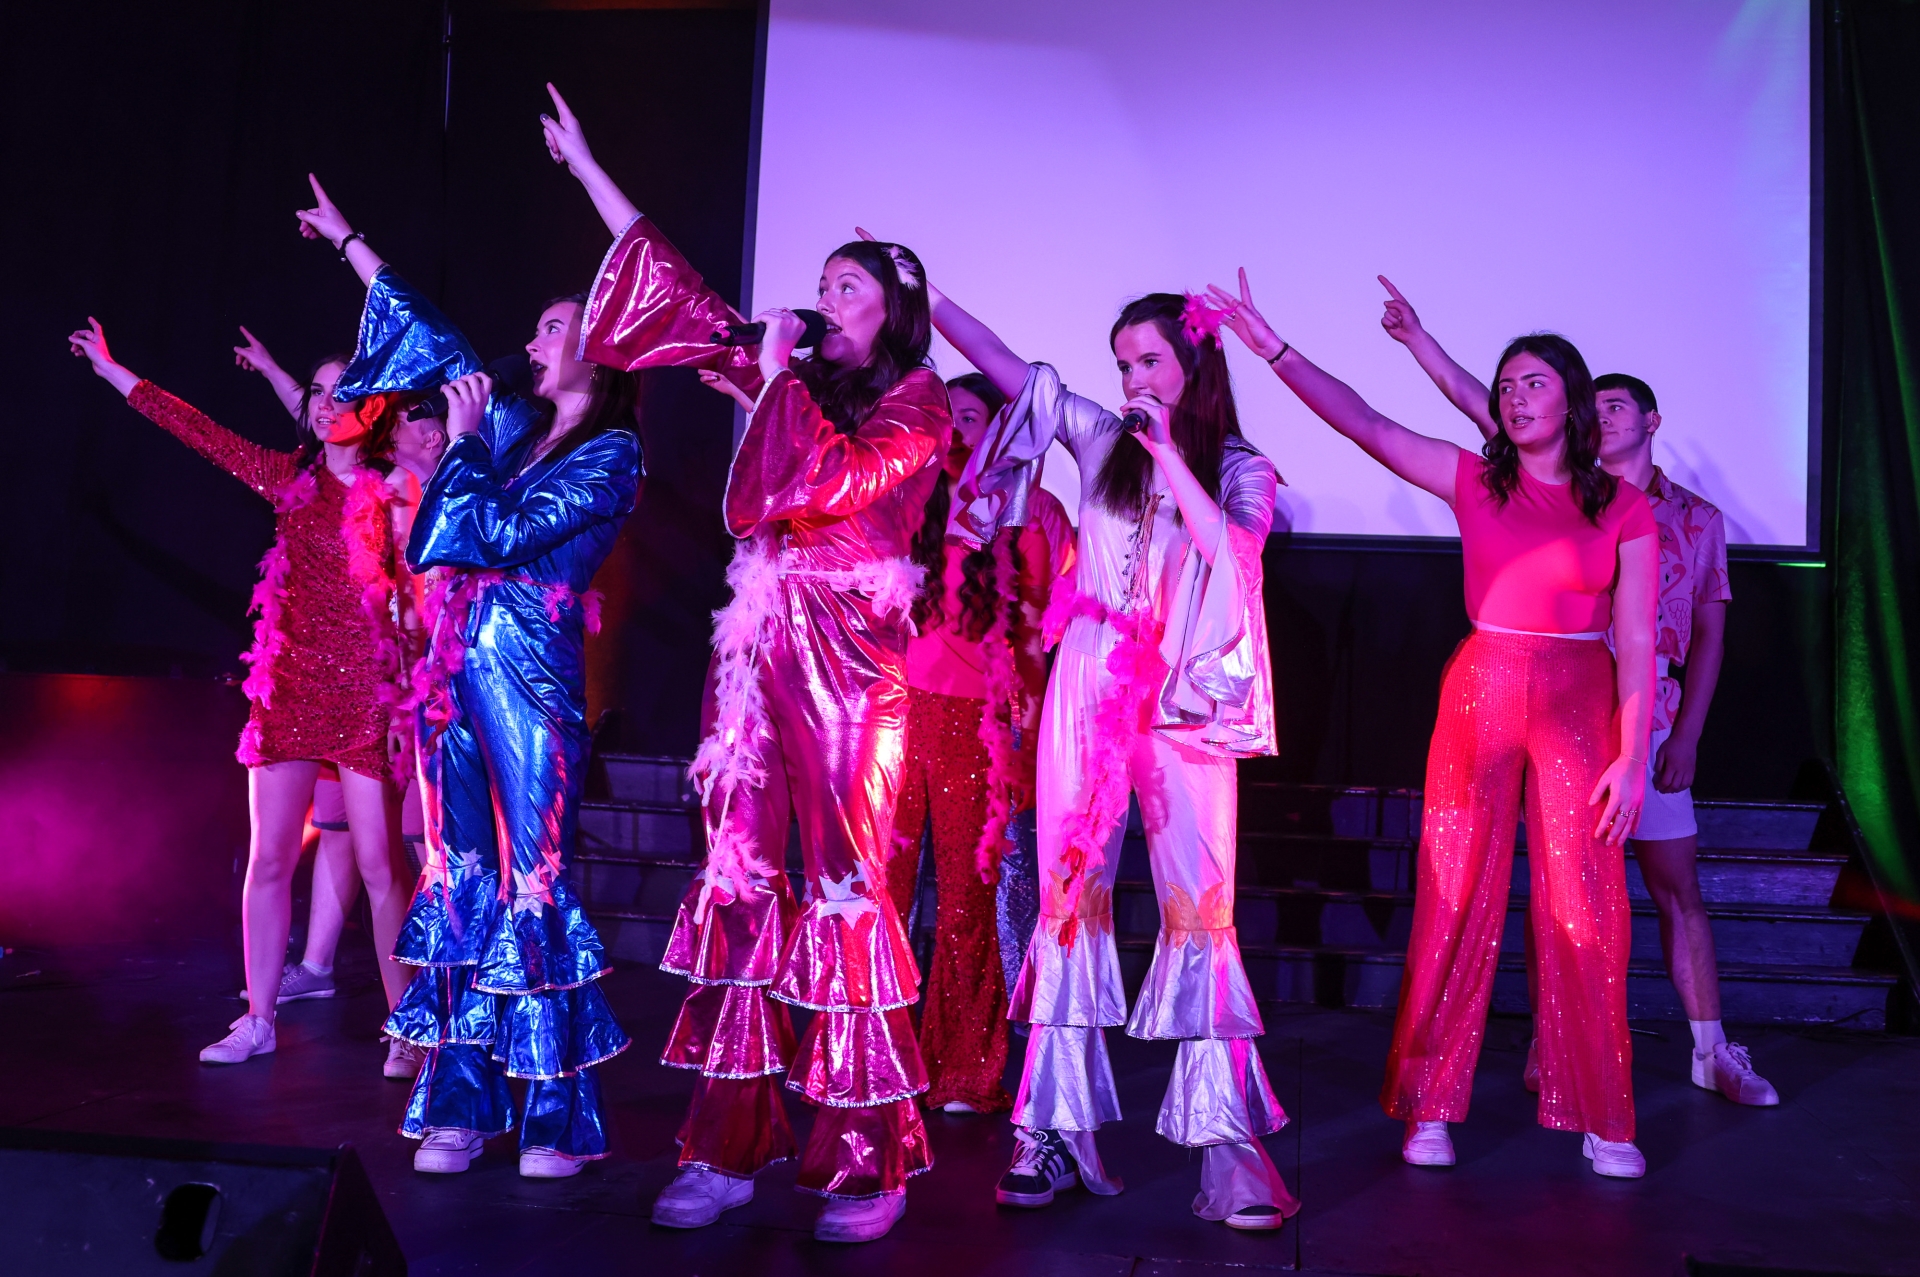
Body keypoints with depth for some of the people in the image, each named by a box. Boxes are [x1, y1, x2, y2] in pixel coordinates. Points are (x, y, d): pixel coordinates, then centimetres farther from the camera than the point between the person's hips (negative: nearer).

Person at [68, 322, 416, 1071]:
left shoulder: (394, 491, -3)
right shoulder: (291, 479, 10)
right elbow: (200, 432, 18)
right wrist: (112, 372, 23)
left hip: (366, 698, -5)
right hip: (289, 692, 5)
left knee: (380, 866, -4)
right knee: (268, 858, 6)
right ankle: (258, 1020, 16)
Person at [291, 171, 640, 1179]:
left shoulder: (611, 454, -5)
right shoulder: (517, 424, 14)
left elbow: (504, 535, -13)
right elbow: (437, 345, 25)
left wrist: (465, 442, -1)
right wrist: (347, 240, 32)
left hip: (531, 682, -7)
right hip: (458, 673, 7)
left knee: (532, 884, -6)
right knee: (460, 879, 6)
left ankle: (559, 1116, 2)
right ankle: (461, 1105, 13)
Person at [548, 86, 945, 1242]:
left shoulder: (917, 401, 2)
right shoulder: (798, 375, 17)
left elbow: (837, 480, -15)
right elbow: (678, 293, 20)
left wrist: (778, 378, -4)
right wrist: (585, 165, 24)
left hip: (852, 658, -5)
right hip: (760, 648, 6)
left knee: (846, 894, -6)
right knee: (740, 881, 3)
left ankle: (872, 1160, 4)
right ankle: (729, 1148, 11)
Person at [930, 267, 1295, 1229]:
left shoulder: (1241, 469, 6)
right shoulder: (1100, 438, 11)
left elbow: (1232, 556, -13)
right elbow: (1000, 360, 13)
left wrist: (1169, 451, -11)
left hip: (1186, 701, -2)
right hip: (1087, 690, 2)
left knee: (1200, 906, -7)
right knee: (1070, 895, 2)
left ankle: (1226, 1142, -3)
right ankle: (1058, 1127, 9)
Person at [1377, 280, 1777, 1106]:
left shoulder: (1697, 519, 10)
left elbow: (1709, 634, 8)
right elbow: (1479, 407, -5)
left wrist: (1687, 734, 0)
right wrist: (1419, 340, -15)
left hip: (1650, 726, 2)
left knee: (1678, 888, 7)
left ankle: (1713, 1051, 17)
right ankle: (1550, 1046, 14)